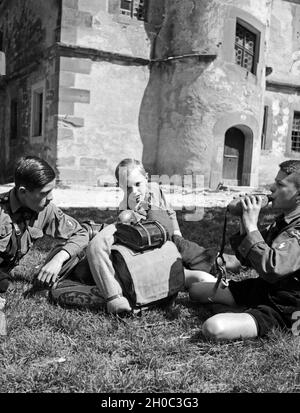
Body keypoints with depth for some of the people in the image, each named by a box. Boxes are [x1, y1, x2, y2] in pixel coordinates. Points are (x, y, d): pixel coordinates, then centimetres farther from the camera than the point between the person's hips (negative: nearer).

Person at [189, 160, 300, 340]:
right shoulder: (284, 220, 7)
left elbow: (271, 269, -39)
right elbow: (247, 260, 8)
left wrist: (251, 227, -30)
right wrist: (244, 225, -9)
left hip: (282, 310, -9)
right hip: (262, 287, 9)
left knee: (214, 328, -30)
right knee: (197, 289, 13)